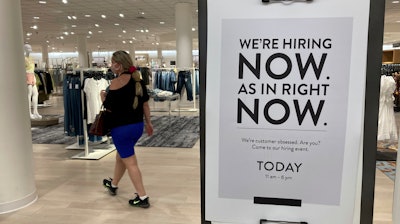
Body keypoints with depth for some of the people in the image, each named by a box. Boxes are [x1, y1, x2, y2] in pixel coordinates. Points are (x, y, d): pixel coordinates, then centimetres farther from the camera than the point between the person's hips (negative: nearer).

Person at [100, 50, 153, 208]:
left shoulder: (117, 82, -16)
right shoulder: (138, 79, 5)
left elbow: (109, 107, -14)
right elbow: (145, 104, 9)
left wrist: (103, 97, 5)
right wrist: (148, 122, 17)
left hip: (122, 128, -8)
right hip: (137, 126, 8)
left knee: (130, 162, 0)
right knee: (121, 156, 25)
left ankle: (142, 198, 3)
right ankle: (113, 185, 45)